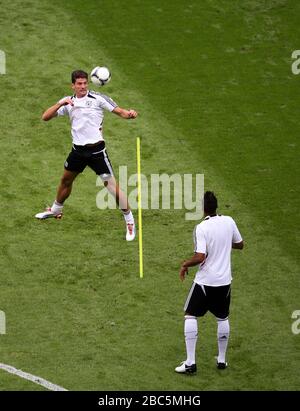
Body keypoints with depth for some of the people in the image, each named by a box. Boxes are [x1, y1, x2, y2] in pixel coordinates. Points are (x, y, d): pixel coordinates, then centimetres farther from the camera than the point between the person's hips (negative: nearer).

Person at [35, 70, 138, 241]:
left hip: (96, 149, -5)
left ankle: (130, 221, -1)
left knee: (111, 183, -10)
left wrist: (130, 114, -33)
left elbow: (120, 111, -10)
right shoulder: (68, 102, 5)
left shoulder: (98, 98, -8)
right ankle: (56, 210, 45)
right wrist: (61, 104, -16)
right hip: (78, 149, 5)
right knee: (66, 180, 21)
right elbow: (46, 117, -1)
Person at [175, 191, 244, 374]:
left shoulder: (201, 228, -18)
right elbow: (240, 244, 11)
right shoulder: (229, 222, -3)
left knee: (190, 316, 7)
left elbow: (200, 257, -23)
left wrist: (185, 264, -5)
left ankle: (190, 362, 1)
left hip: (205, 281, -4)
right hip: (225, 280, 5)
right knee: (223, 318, 20)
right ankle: (222, 359, 27)